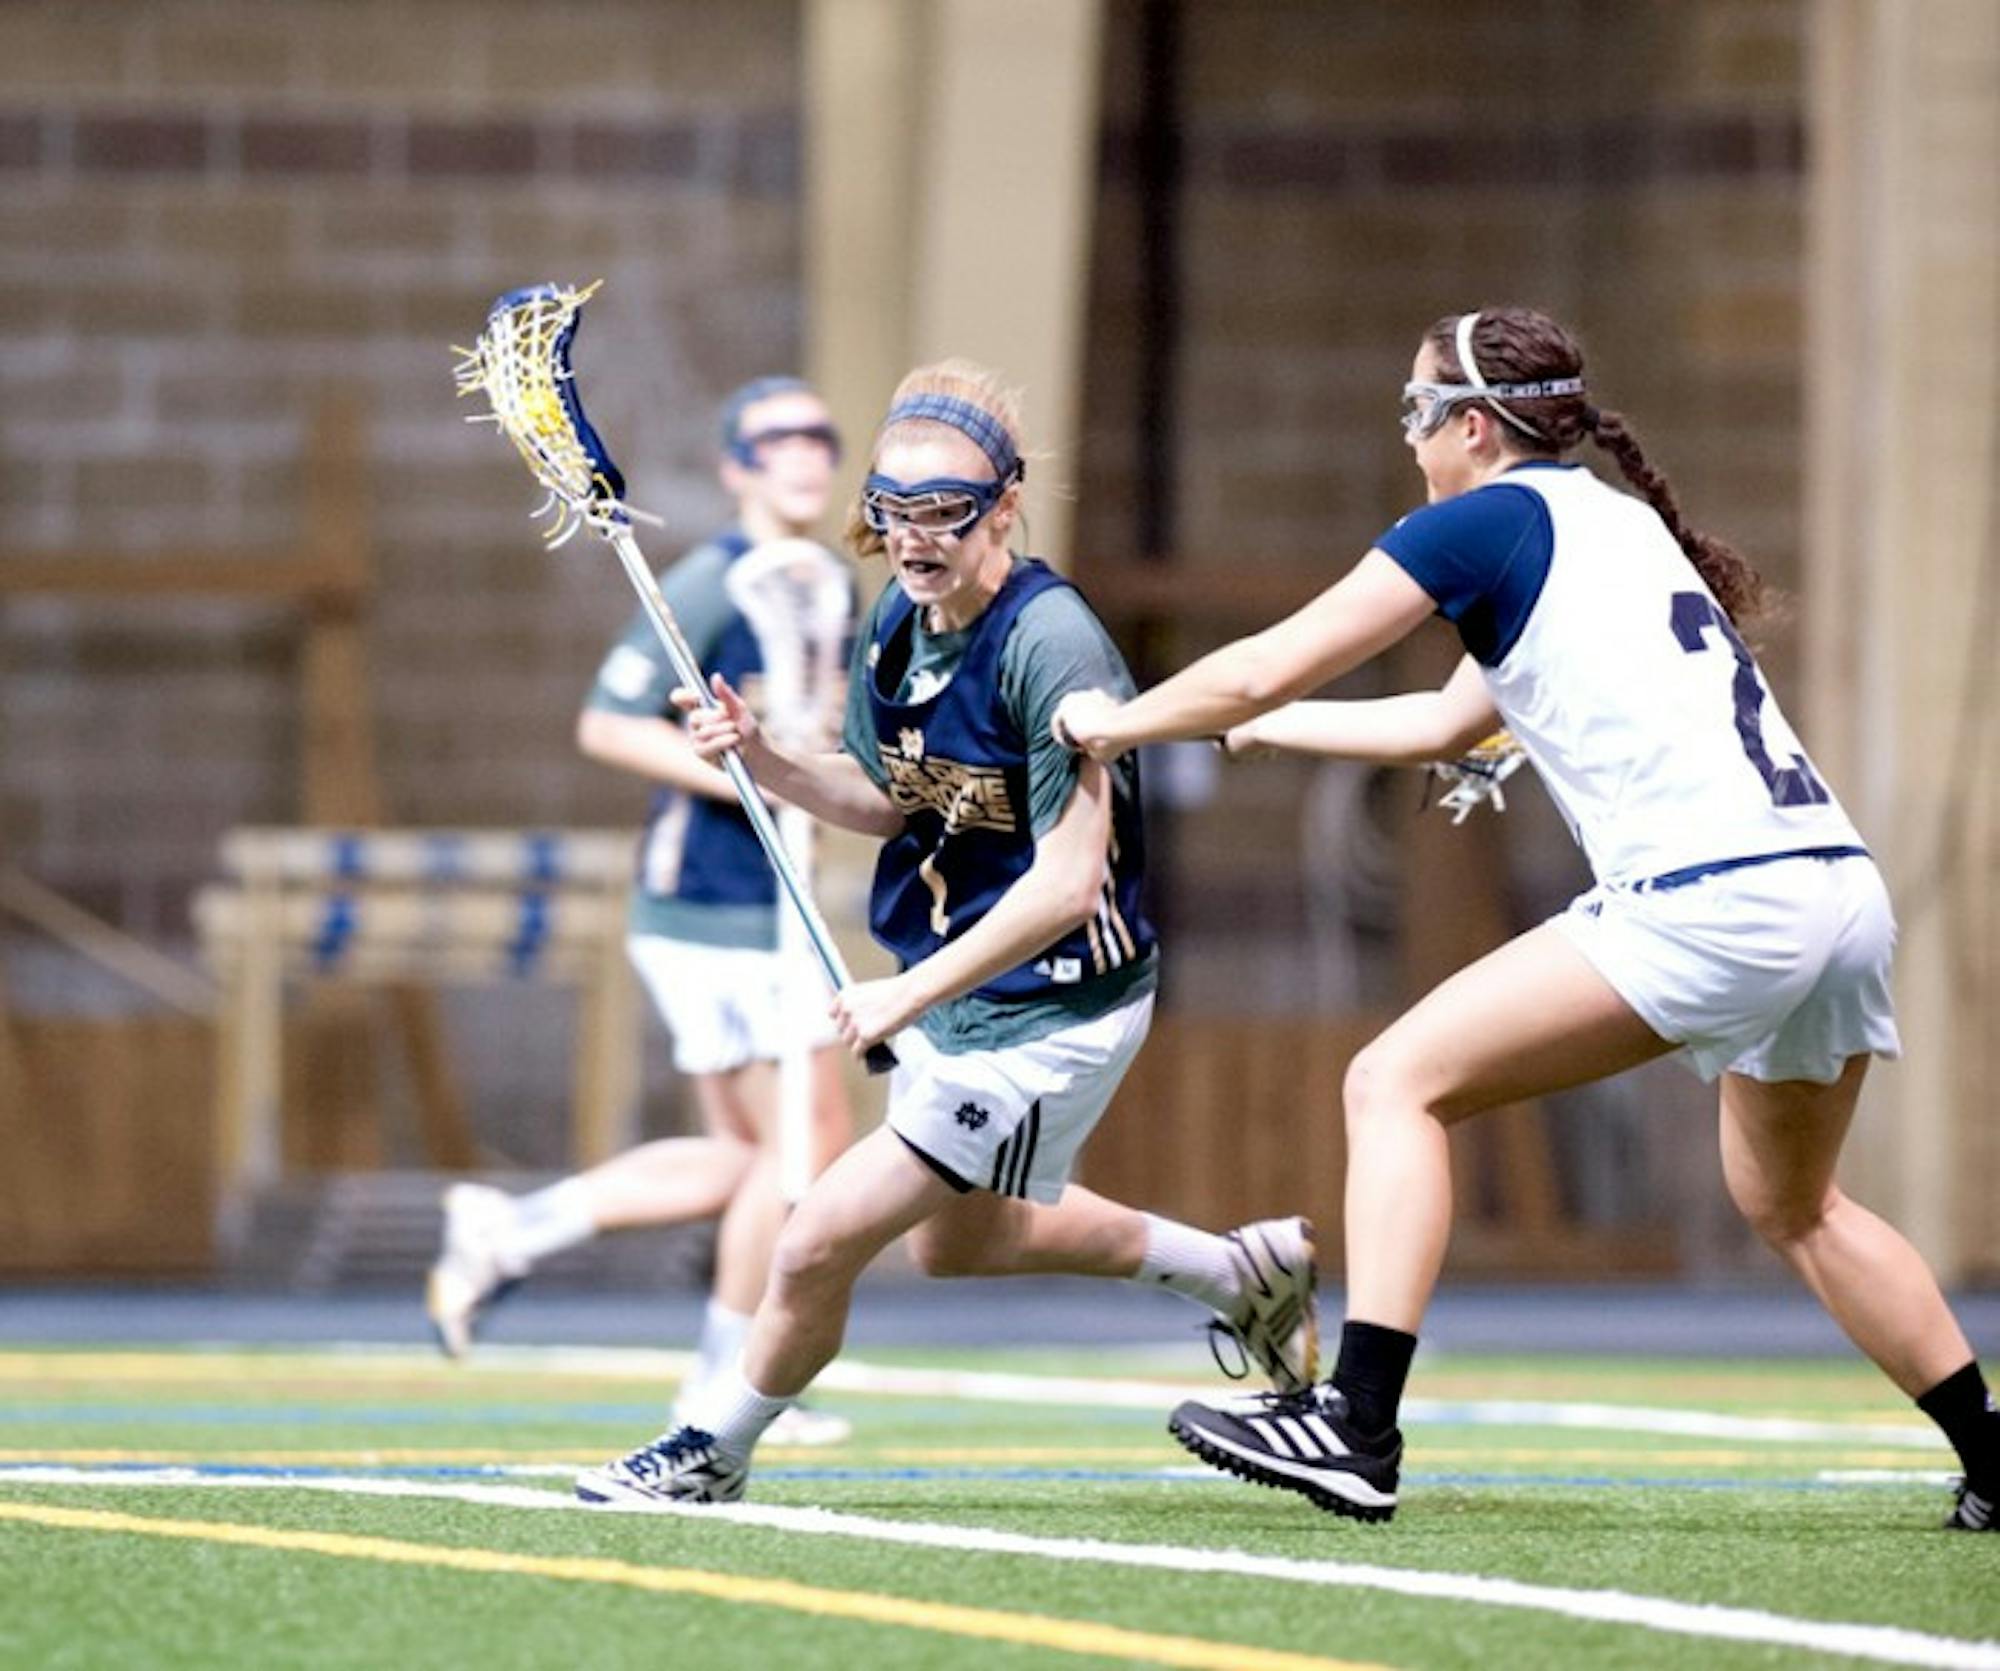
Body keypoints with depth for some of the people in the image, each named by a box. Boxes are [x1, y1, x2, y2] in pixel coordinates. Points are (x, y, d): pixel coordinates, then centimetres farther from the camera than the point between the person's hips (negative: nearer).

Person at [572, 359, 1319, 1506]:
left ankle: (714, 1453, 15)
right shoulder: (898, 620, -3)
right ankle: (1243, 1271, 43)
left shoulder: (1048, 641, -27)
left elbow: (1067, 882, -30)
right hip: (957, 990, 10)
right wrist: (767, 763, -7)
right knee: (956, 1240, 29)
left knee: (821, 1244, -10)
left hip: (1051, 1012, -10)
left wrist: (910, 994, -31)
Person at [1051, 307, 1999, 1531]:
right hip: (1841, 885, 9)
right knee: (1792, 1206, 27)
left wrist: (1120, 722, 23)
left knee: (1398, 1084, -3)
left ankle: (1357, 1429, -13)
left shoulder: (1489, 522, 2)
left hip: (1707, 902, -9)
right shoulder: (1614, 520, 26)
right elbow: (1446, 722, 37)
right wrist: (1254, 729, 45)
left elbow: (1268, 669, 6)